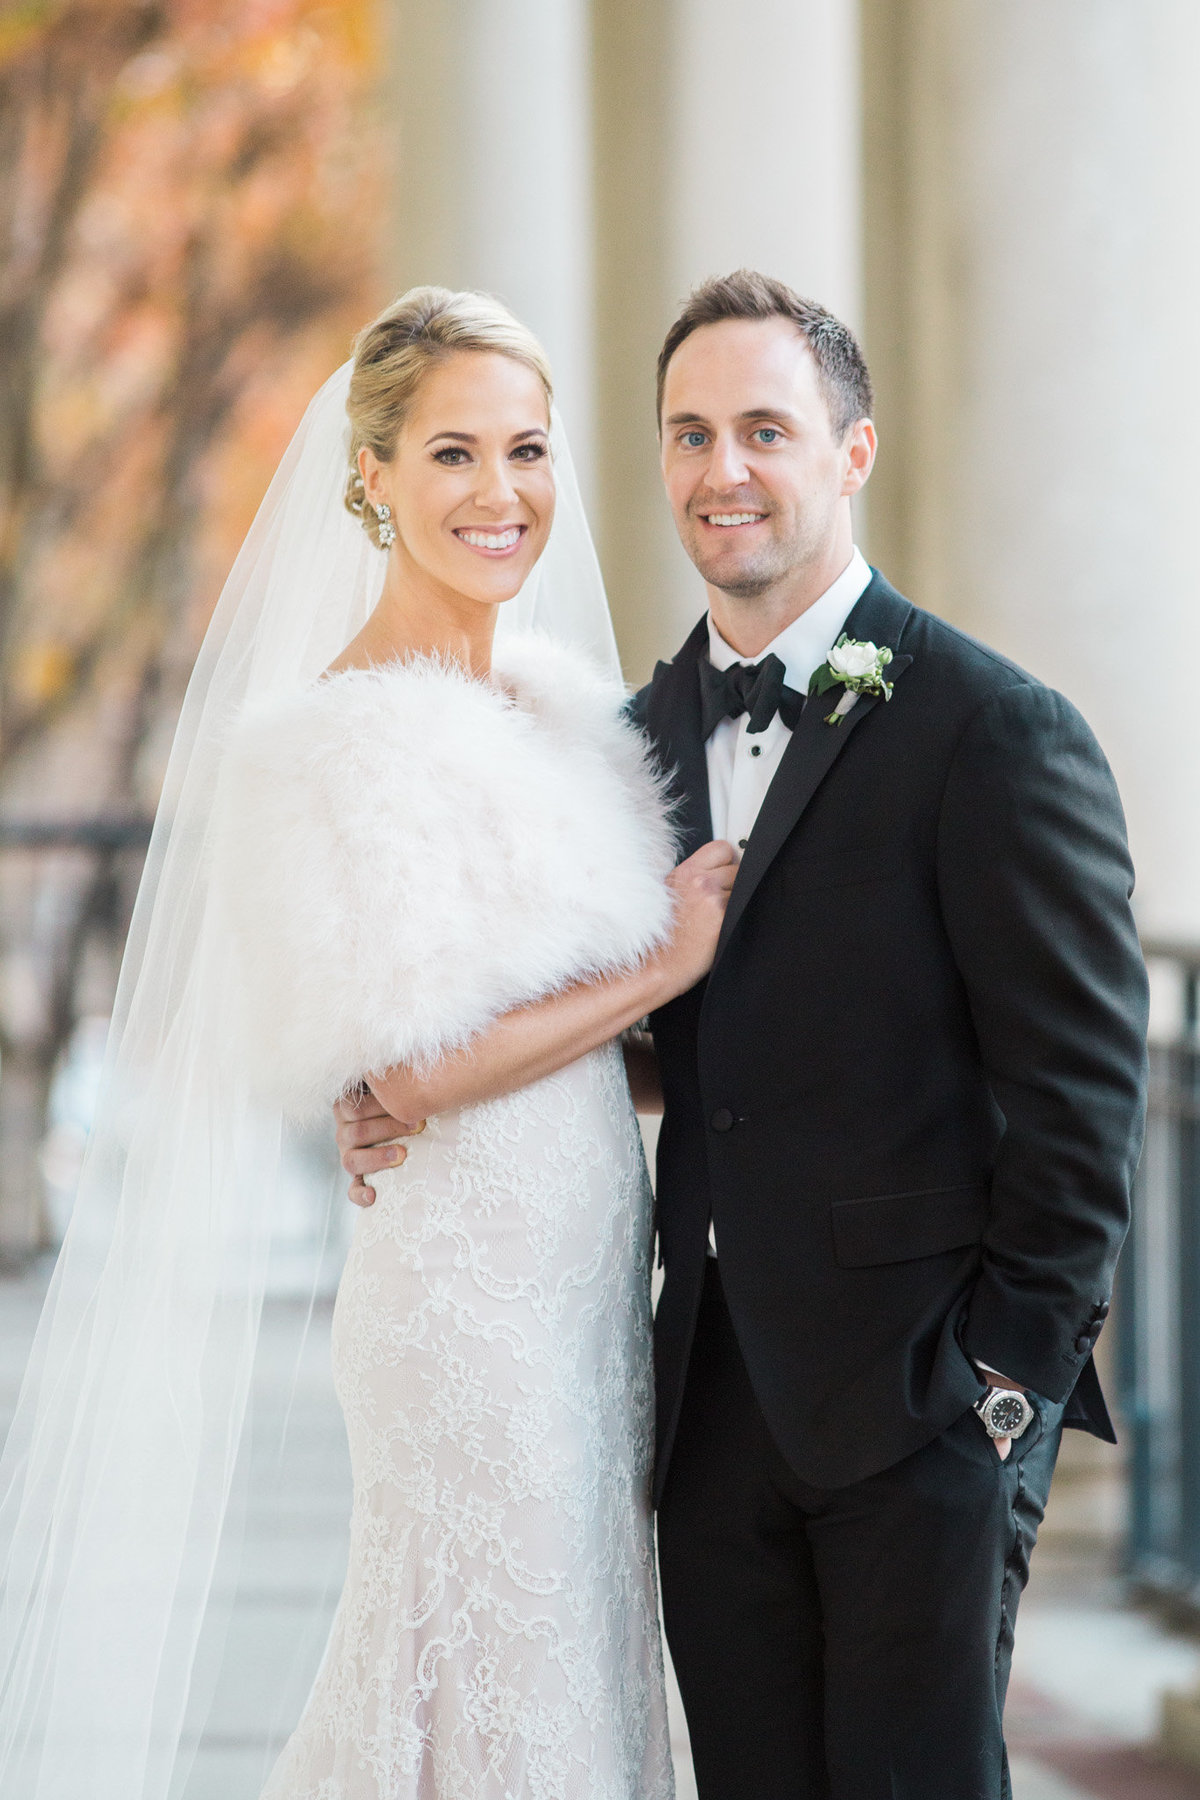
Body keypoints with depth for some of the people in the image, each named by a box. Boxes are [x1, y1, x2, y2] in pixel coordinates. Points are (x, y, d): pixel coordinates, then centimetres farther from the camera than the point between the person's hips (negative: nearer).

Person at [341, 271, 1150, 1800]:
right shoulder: (648, 730, 12)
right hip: (714, 1393, 6)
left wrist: (1012, 1375, -11)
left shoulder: (995, 731, -9)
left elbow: (1084, 1083, -10)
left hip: (919, 1399, -6)